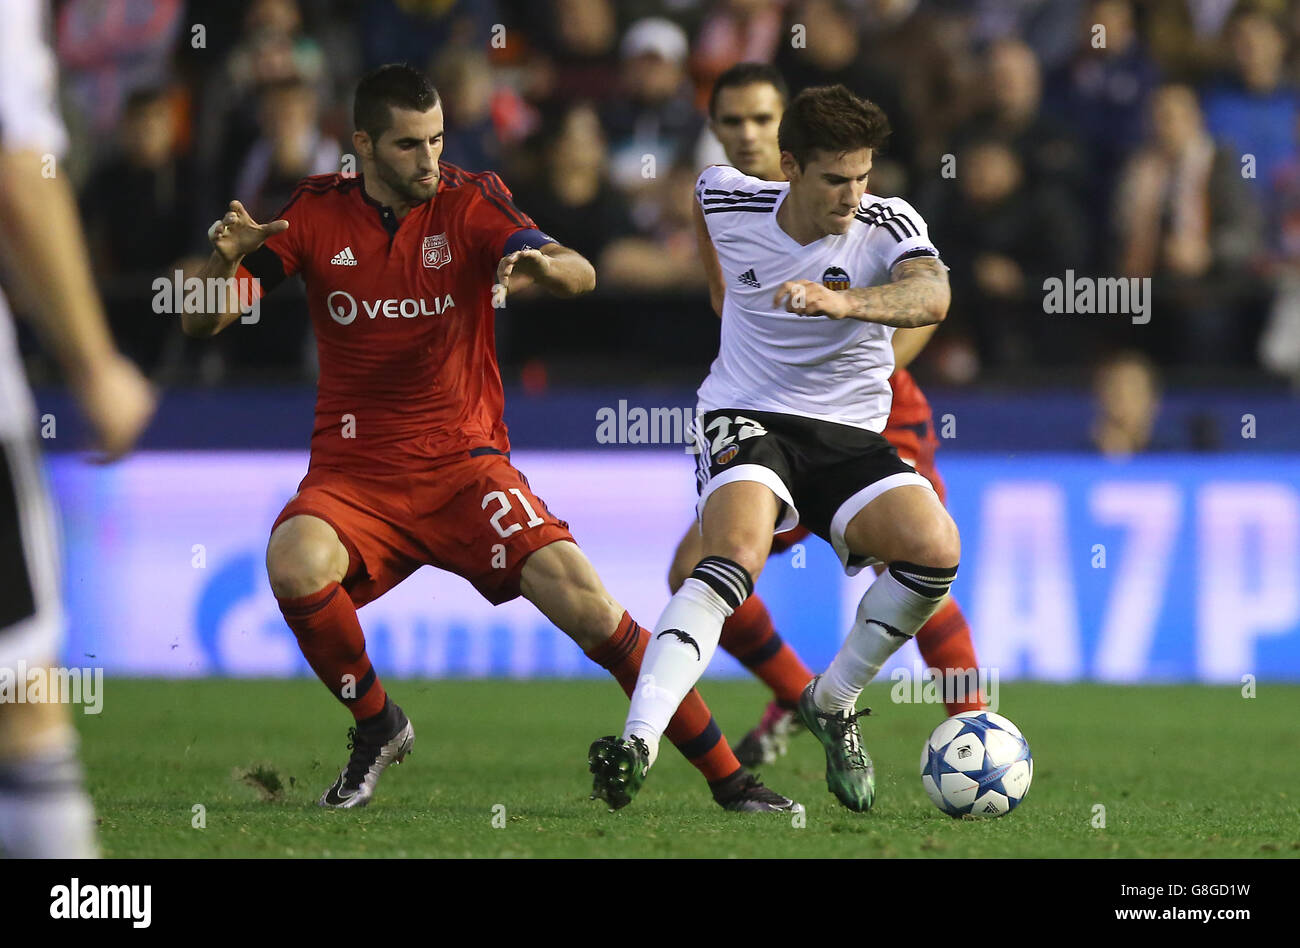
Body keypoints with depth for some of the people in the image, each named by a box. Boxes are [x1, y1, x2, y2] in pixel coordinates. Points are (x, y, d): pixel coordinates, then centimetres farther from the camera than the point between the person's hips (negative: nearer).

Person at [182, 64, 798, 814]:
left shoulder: (469, 202, -3)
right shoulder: (317, 215, 0)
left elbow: (581, 275, -17)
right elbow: (204, 323, -2)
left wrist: (546, 266, -41)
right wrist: (224, 259, -24)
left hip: (465, 465, 0)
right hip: (353, 476, 1)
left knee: (588, 606, -17)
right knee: (295, 565, -32)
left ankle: (727, 778, -4)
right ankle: (376, 724, -4)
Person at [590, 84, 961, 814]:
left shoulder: (889, 226, -10)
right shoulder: (730, 203, -4)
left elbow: (931, 295, -32)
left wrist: (842, 302, -51)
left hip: (849, 437, 2)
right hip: (747, 419, -1)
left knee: (935, 548, -25)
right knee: (738, 555, -33)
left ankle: (833, 704, 1)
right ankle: (639, 741, -49)